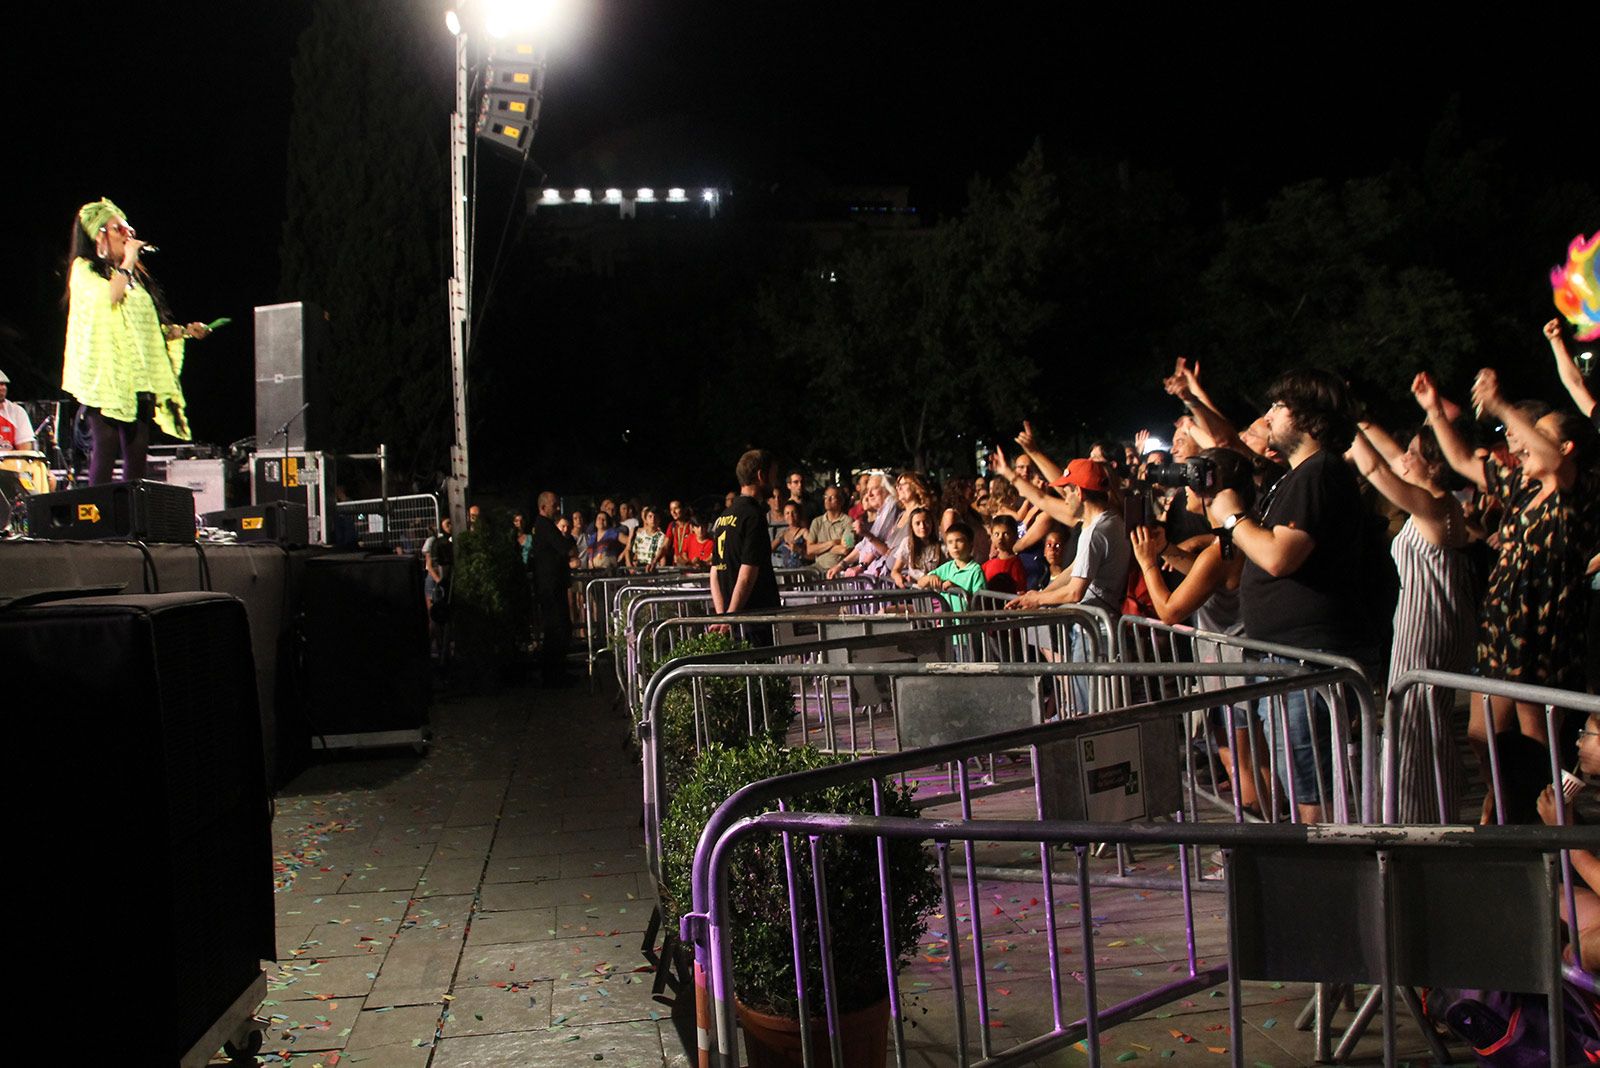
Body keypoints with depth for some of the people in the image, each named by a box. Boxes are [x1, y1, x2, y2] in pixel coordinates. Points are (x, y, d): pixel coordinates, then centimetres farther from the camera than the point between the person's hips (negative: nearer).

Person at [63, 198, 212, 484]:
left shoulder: (137, 275, 20)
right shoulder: (84, 269, 3)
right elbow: (106, 300, -17)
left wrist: (184, 331, 6)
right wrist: (127, 262, -8)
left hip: (141, 377, 6)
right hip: (107, 375, -6)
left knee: (137, 451, 2)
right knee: (106, 447, -11)